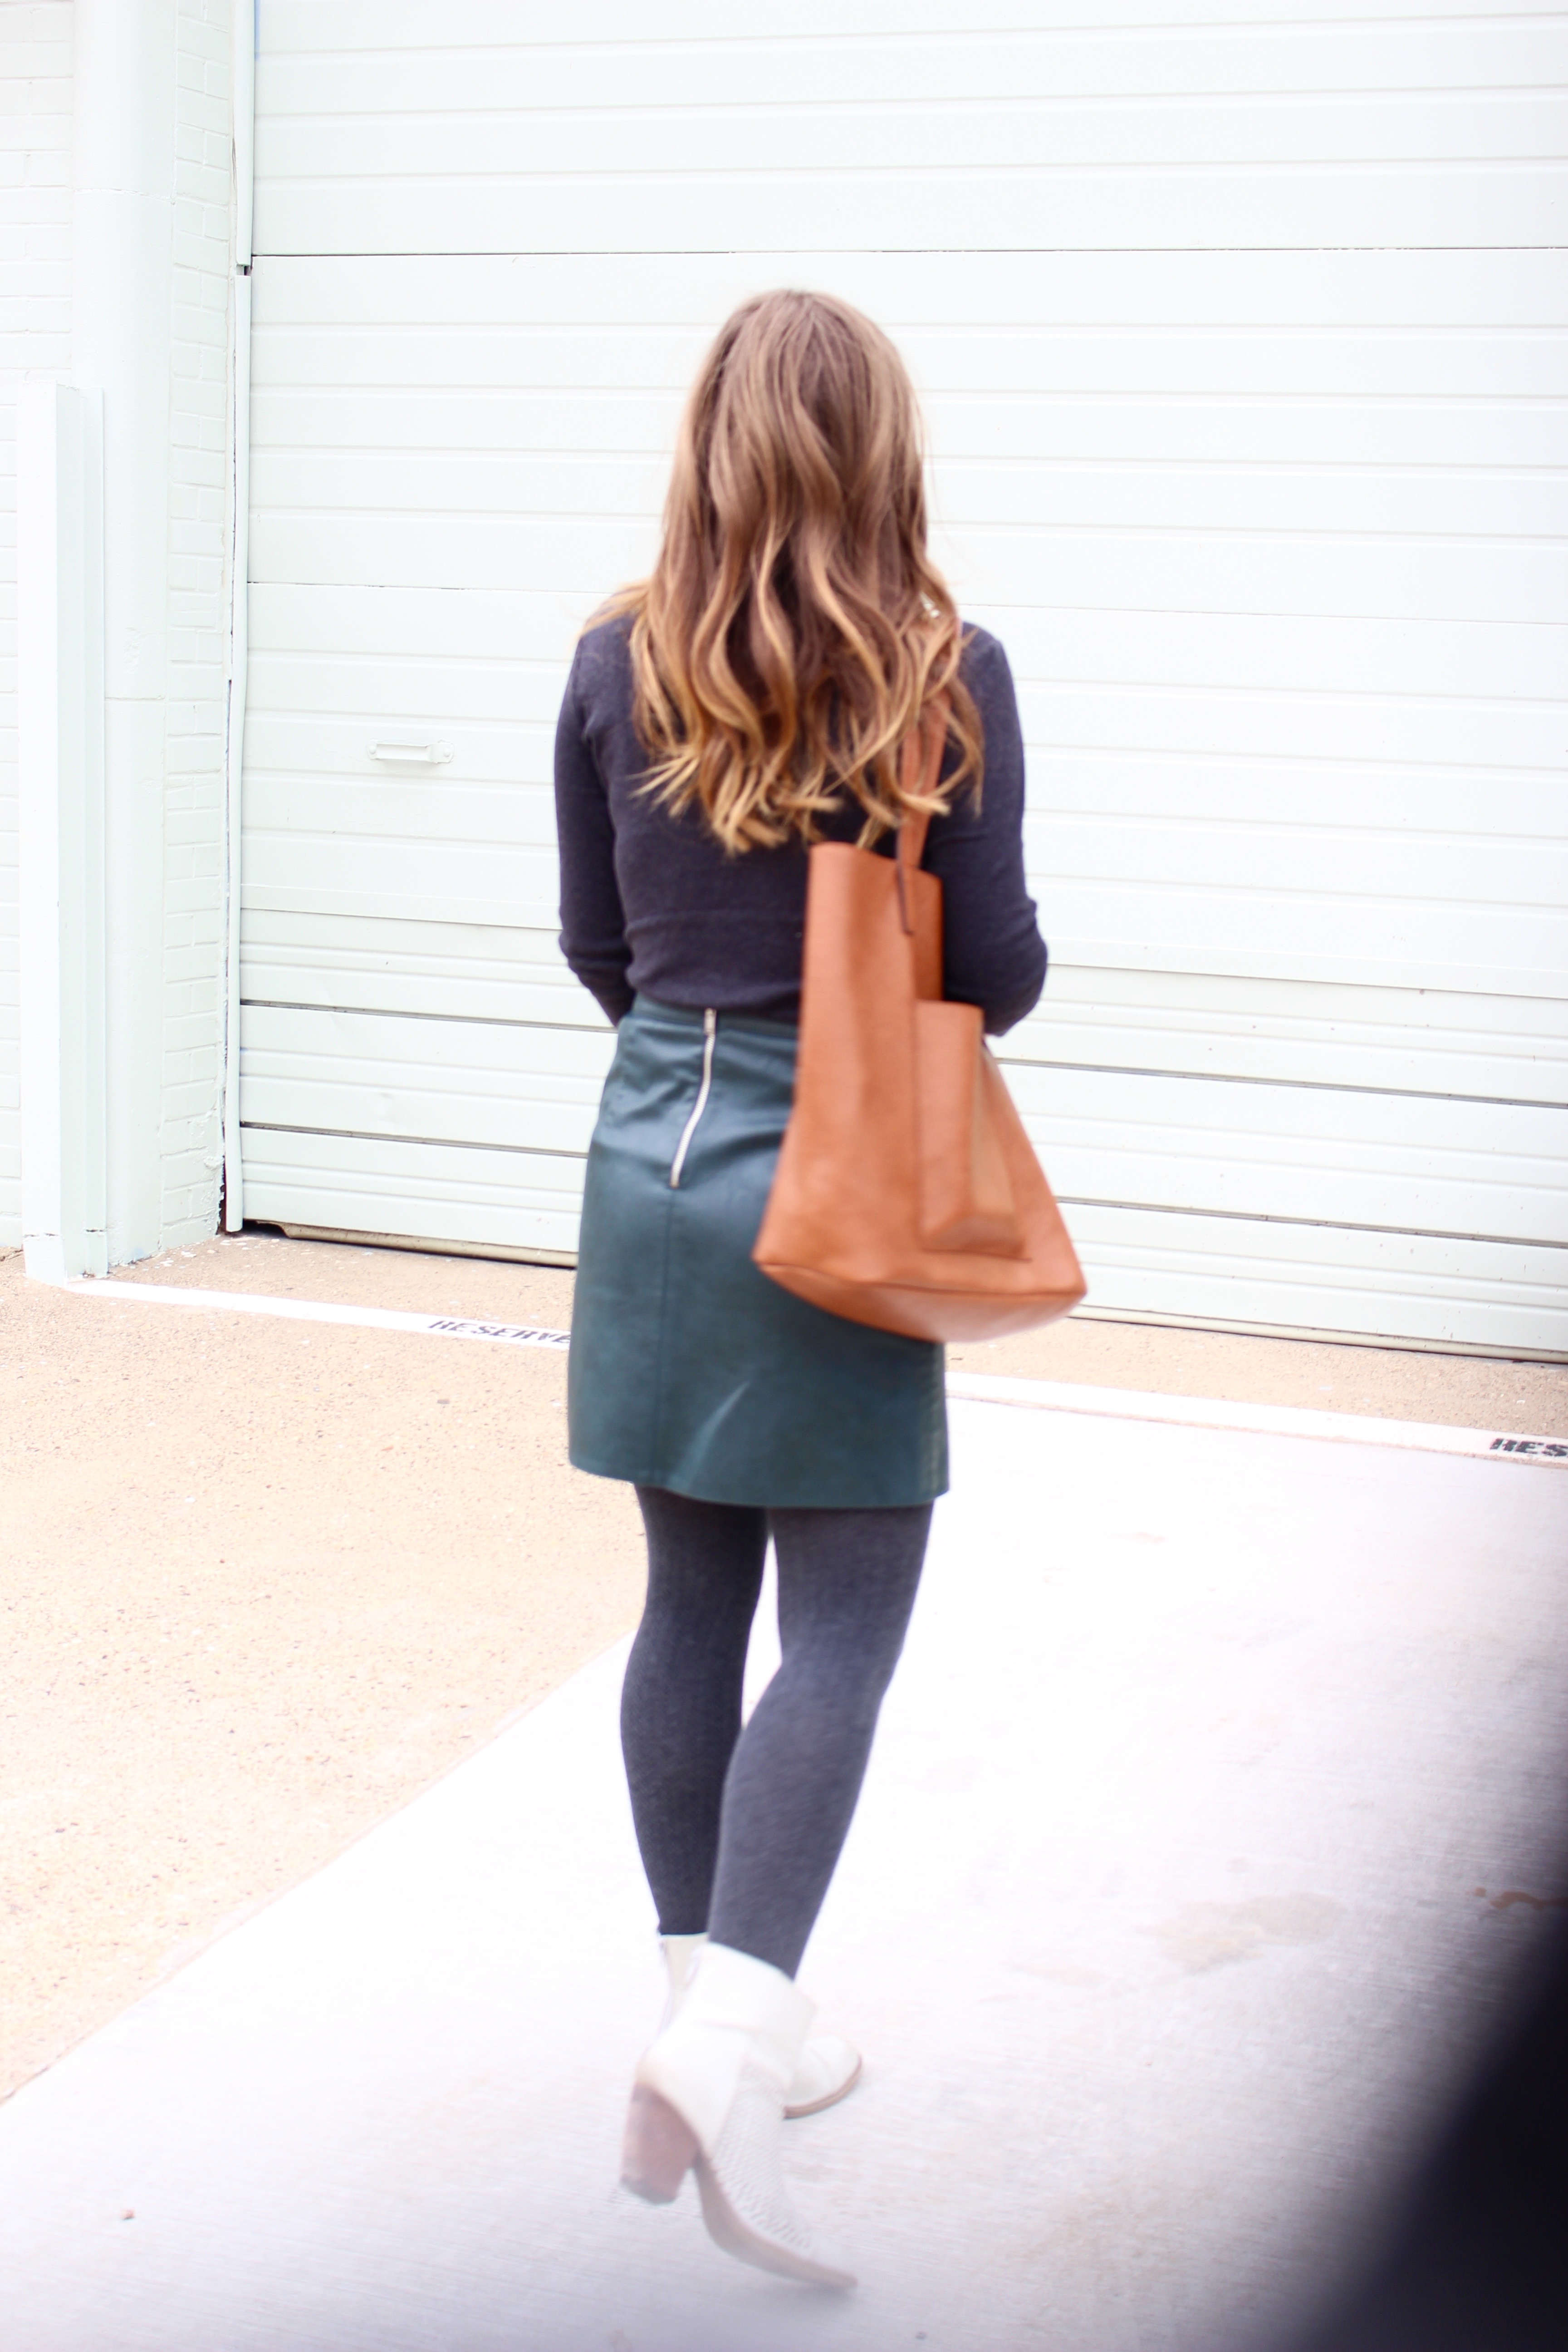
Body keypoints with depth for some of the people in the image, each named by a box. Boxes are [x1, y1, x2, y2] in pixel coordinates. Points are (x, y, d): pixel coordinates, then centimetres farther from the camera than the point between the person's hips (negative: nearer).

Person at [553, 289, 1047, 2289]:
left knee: (692, 1602, 14)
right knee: (843, 1626, 2)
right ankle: (728, 2034, -11)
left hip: (655, 1163, 4)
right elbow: (998, 972, -7)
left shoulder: (616, 667, 0)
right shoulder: (946, 675, -10)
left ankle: (705, 1999, 25)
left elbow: (593, 944, 8)